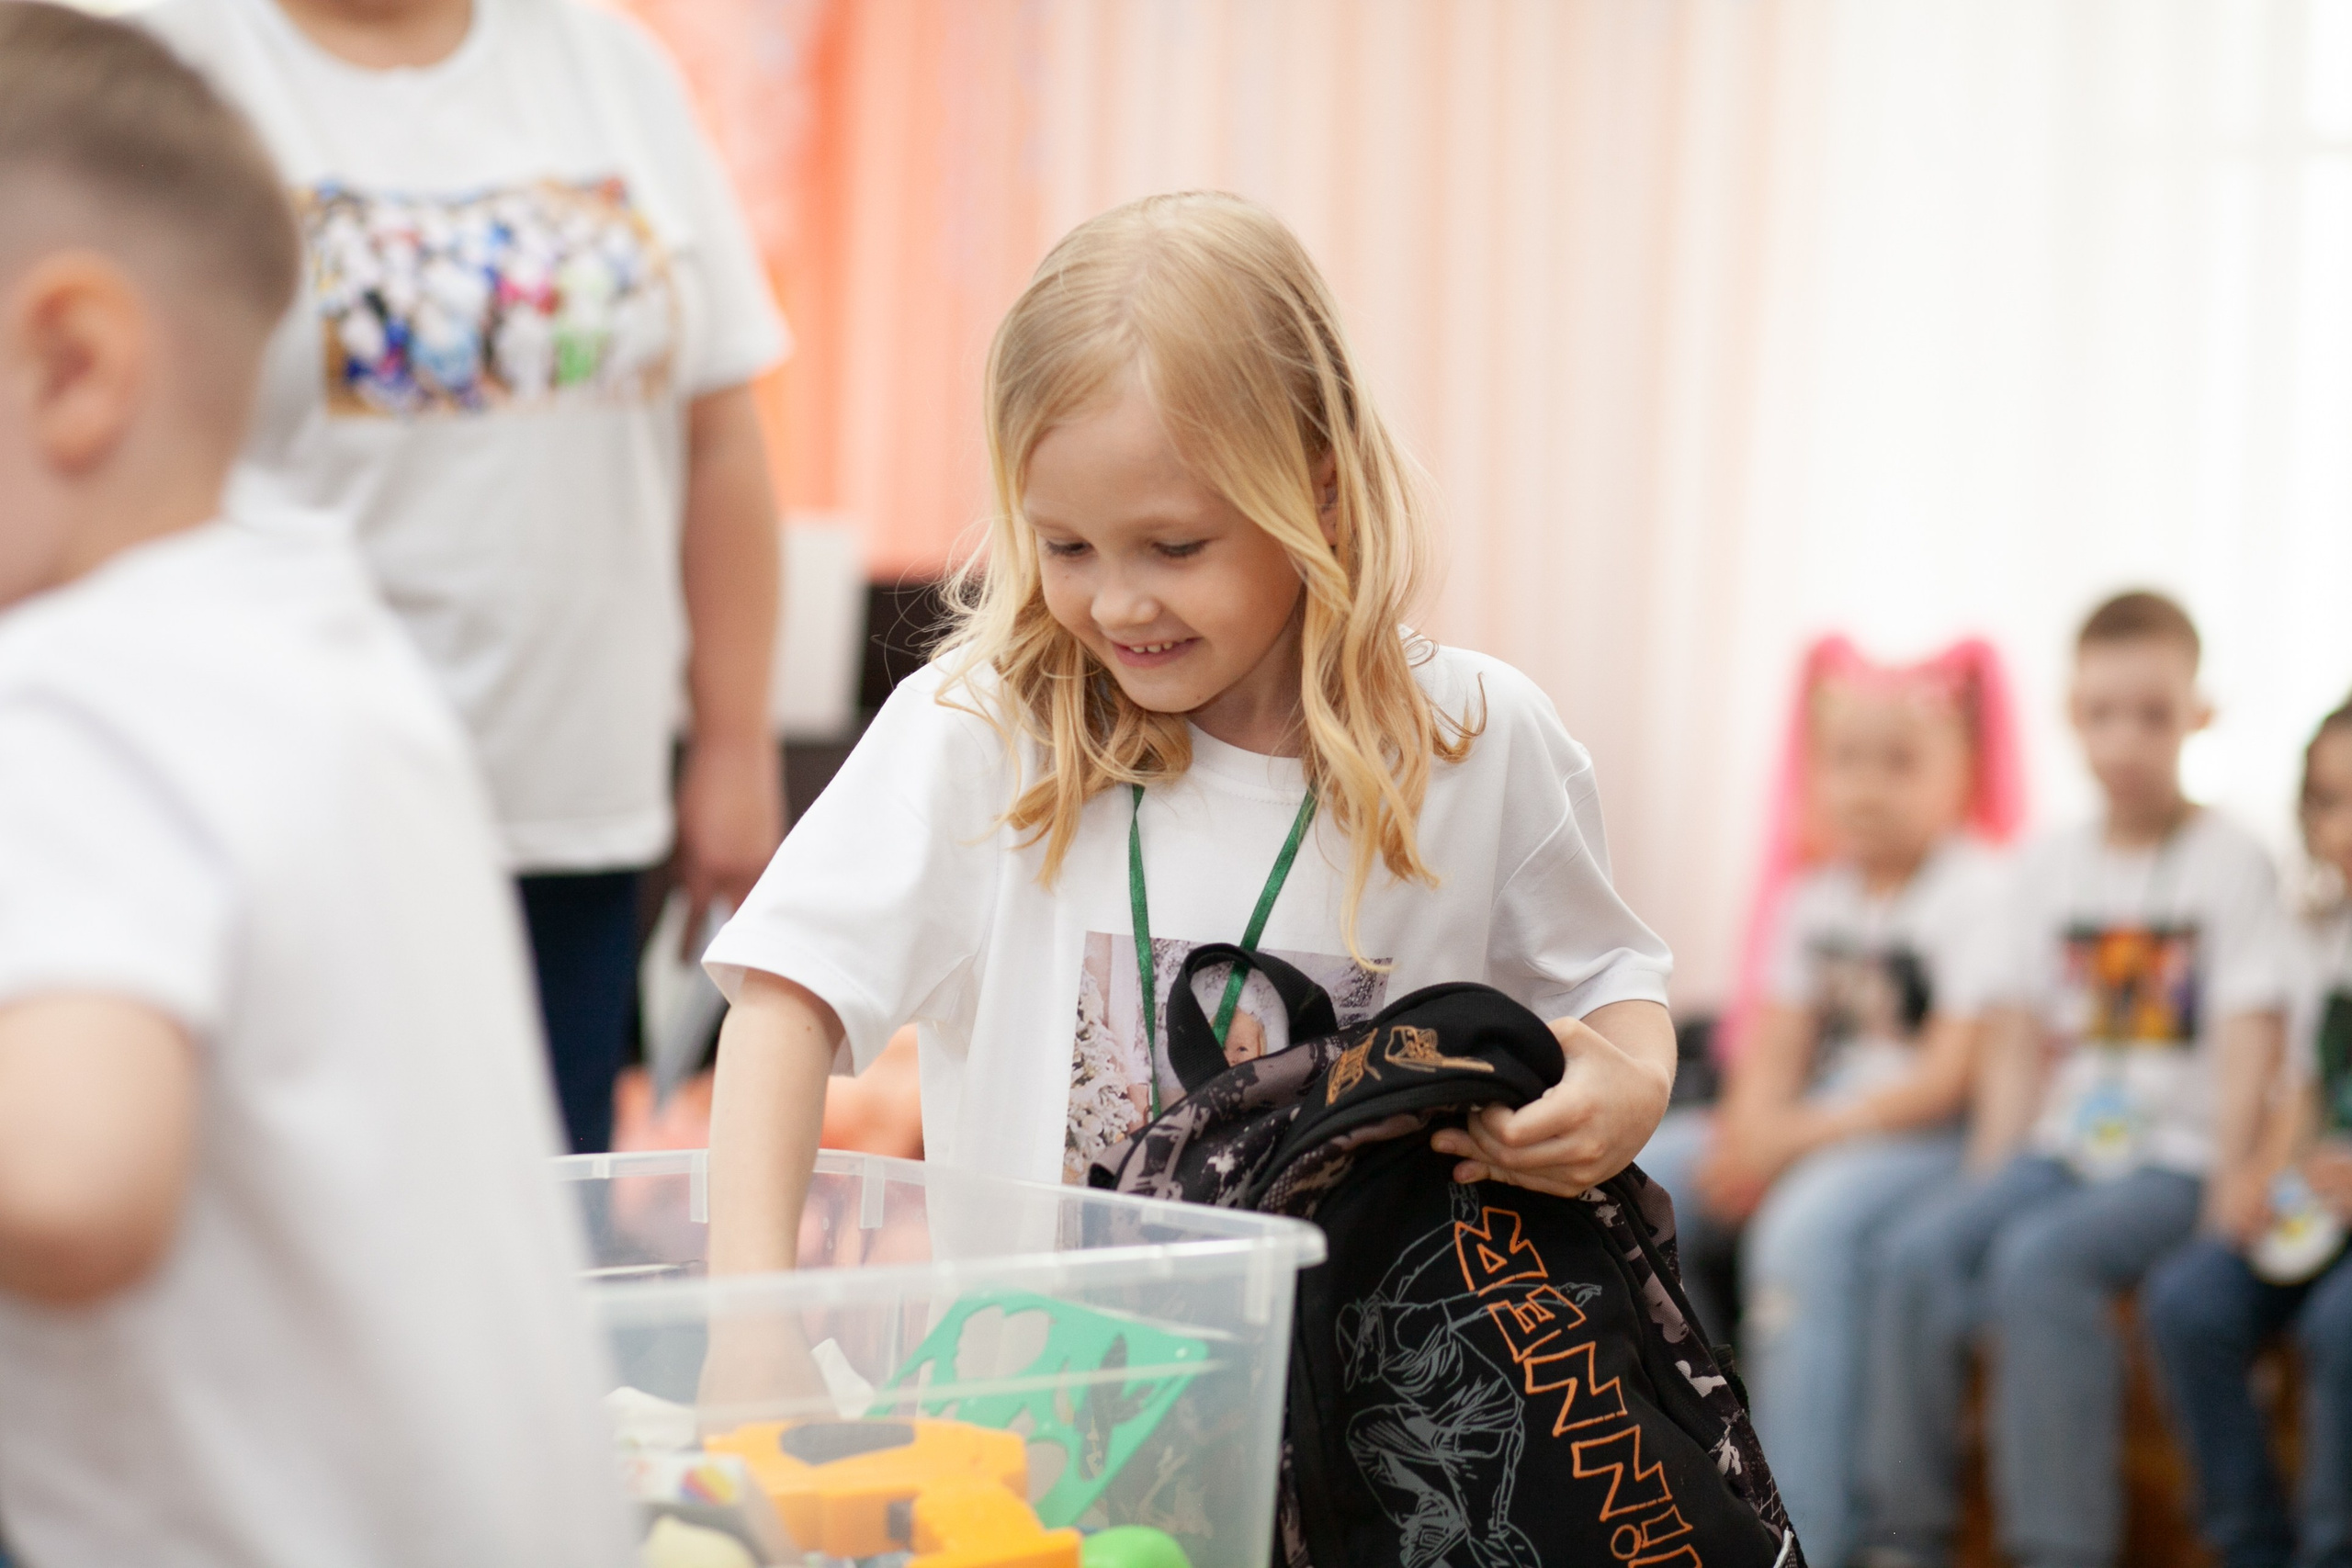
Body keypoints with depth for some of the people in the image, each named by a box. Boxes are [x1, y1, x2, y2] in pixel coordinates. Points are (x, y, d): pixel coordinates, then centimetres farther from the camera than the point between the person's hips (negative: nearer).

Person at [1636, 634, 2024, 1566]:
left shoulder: (1981, 893, -9)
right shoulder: (1814, 895, 13)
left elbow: (1948, 1080, -15)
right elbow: (1777, 1048, 10)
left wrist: (1801, 1136, -19)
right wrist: (1751, 1129, -12)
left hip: (1929, 1139, -7)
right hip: (1804, 1132, 8)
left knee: (1807, 1223, -35)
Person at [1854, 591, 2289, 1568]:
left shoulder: (2231, 863, -2)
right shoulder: (2051, 867, 13)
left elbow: (2247, 1047, -7)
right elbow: (2019, 1043, 13)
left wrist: (2226, 1189, -16)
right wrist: (1994, 1174, 2)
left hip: (2175, 1157, -5)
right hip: (2064, 1146, 5)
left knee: (2039, 1260, -30)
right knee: (1920, 1250, -20)